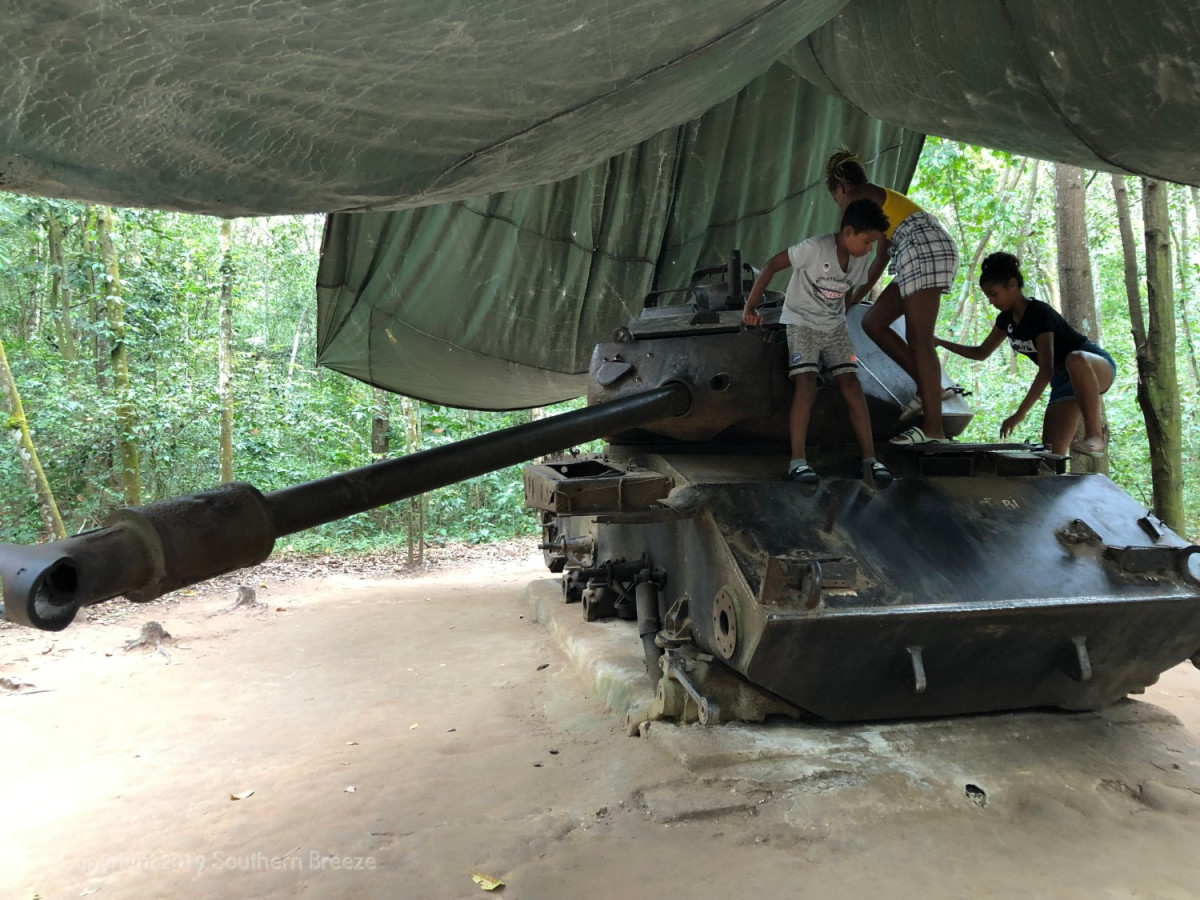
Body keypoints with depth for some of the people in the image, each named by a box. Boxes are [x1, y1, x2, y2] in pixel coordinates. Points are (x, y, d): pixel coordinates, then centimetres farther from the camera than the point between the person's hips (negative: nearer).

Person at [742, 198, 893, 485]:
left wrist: (839, 318, 5)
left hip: (835, 327, 6)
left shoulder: (859, 260, -1)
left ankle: (869, 459, -7)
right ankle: (797, 461, -20)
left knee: (852, 385, -7)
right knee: (807, 385, -21)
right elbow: (771, 266, -19)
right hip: (802, 323, -6)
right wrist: (750, 306, -21)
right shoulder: (815, 248, -21)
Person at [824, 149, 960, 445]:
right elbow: (880, 259, 32)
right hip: (926, 254, 9)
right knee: (873, 321, 10)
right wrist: (855, 299, 35)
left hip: (925, 249, -9)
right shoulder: (880, 199, 32)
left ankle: (933, 429, -19)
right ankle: (927, 387, 5)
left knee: (918, 338, -14)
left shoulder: (858, 197, 5)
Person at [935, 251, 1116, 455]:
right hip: (1063, 381, 8)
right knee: (1052, 454, -9)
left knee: (1074, 360, -45)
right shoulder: (1006, 319, 2)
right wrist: (940, 342, 8)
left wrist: (1020, 414, -31)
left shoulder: (1039, 313, -23)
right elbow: (981, 353, 18)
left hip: (1097, 366, -7)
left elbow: (1046, 370, -29)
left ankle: (1095, 435, -38)